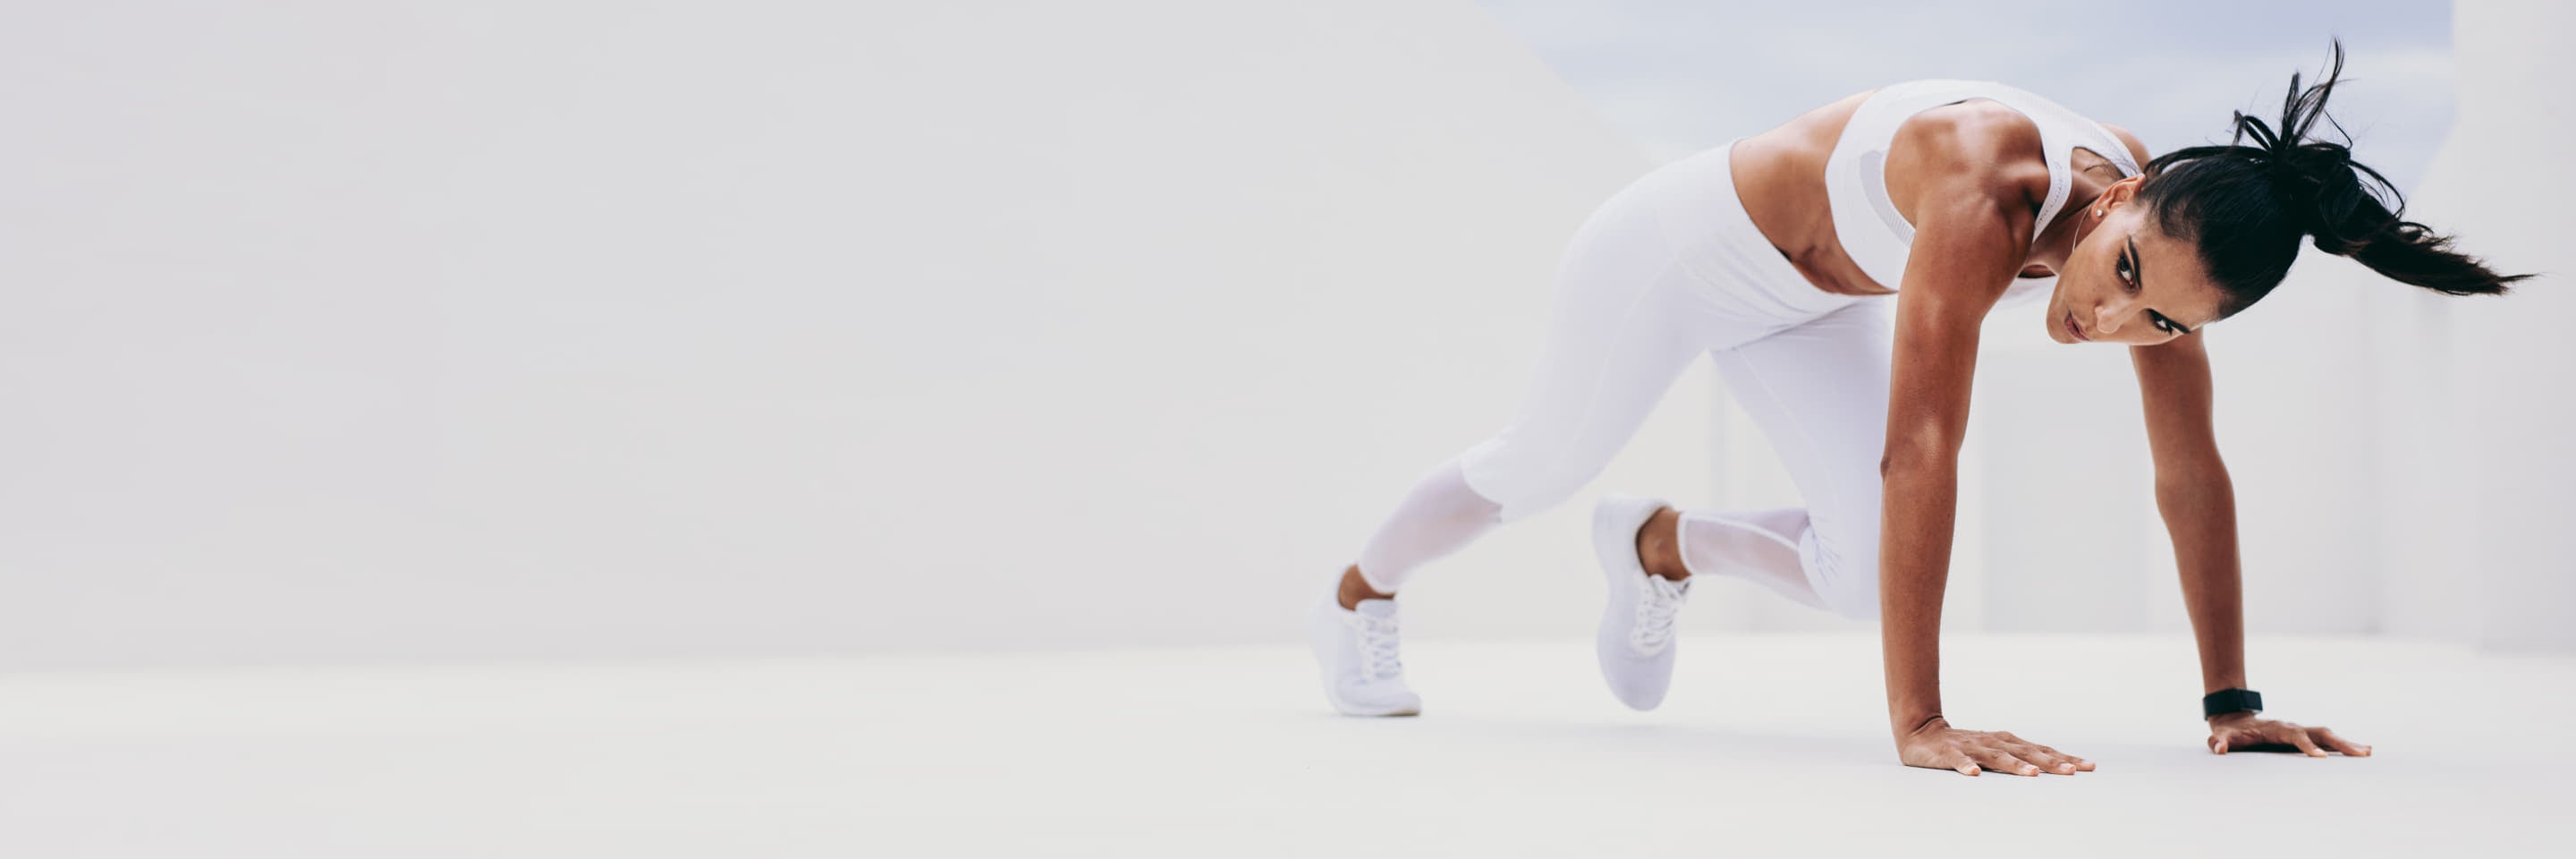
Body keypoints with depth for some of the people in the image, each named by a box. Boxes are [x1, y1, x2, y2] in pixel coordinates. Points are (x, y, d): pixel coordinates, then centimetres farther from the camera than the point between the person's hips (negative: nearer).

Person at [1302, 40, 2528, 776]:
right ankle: (1352, 600, 45)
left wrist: (2230, 703, -13)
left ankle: (1661, 547, 26)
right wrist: (1916, 723, -47)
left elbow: (2190, 472, -15)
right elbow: (1920, 450, -47)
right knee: (1538, 470, 15)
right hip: (1679, 246, -6)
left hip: (1809, 306, 6)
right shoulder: (1987, 191, -43)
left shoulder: (2169, 250, -21)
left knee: (1864, 578, -5)